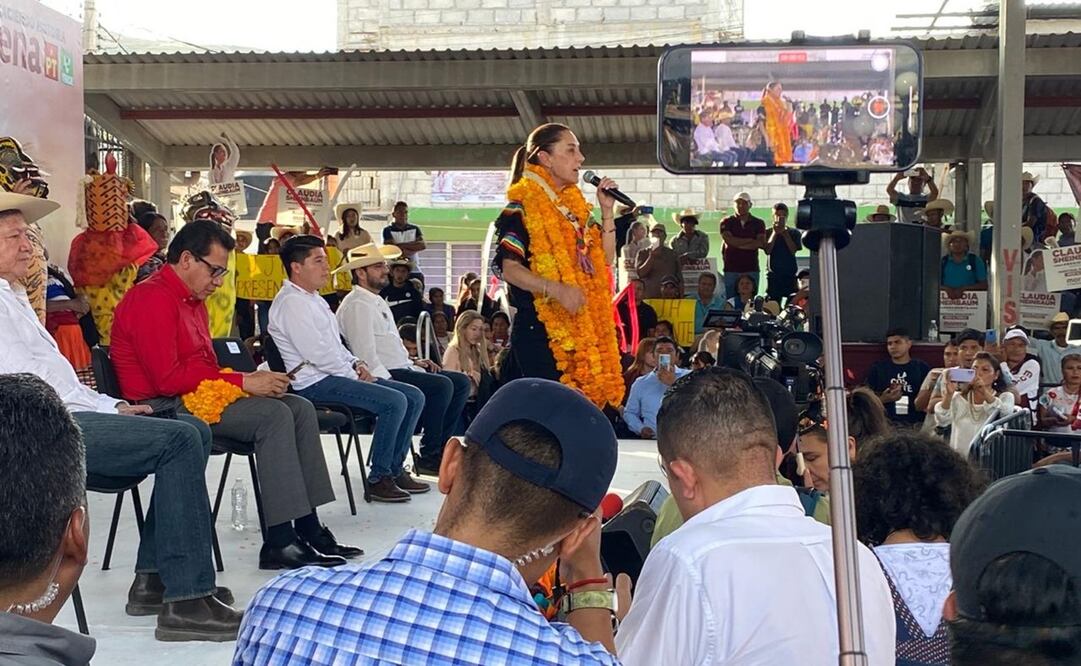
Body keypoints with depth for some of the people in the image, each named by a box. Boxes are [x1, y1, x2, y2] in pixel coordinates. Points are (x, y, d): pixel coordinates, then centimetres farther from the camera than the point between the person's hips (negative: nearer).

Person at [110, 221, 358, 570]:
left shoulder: (192, 300, 19)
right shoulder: (152, 299, -14)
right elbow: (168, 378, -22)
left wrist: (249, 379, -1)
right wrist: (242, 381, -18)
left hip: (198, 396, 10)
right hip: (164, 407, -10)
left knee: (300, 408, -1)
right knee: (273, 415, -24)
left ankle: (309, 529, -5)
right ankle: (279, 542, -25)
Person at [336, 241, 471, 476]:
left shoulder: (377, 302, 23)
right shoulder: (358, 305, -10)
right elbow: (366, 354, -19)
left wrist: (413, 362, 11)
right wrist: (391, 384, -24)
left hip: (399, 369, 10)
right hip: (379, 377, -10)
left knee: (461, 381, 3)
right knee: (441, 385, -26)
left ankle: (439, 448, 1)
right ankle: (429, 456, -14)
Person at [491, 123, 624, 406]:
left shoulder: (575, 207, 17)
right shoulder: (522, 207, -4)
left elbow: (606, 261, 16)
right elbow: (508, 268, -13)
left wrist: (607, 212, 6)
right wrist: (556, 289, -26)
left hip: (582, 329, 7)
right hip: (539, 329, -7)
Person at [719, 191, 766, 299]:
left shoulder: (758, 223, 10)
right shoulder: (726, 222, 7)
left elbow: (762, 244, -4)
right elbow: (729, 240, -9)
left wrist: (738, 244, -9)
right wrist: (750, 240, -5)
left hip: (751, 269, 1)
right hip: (731, 269, -1)